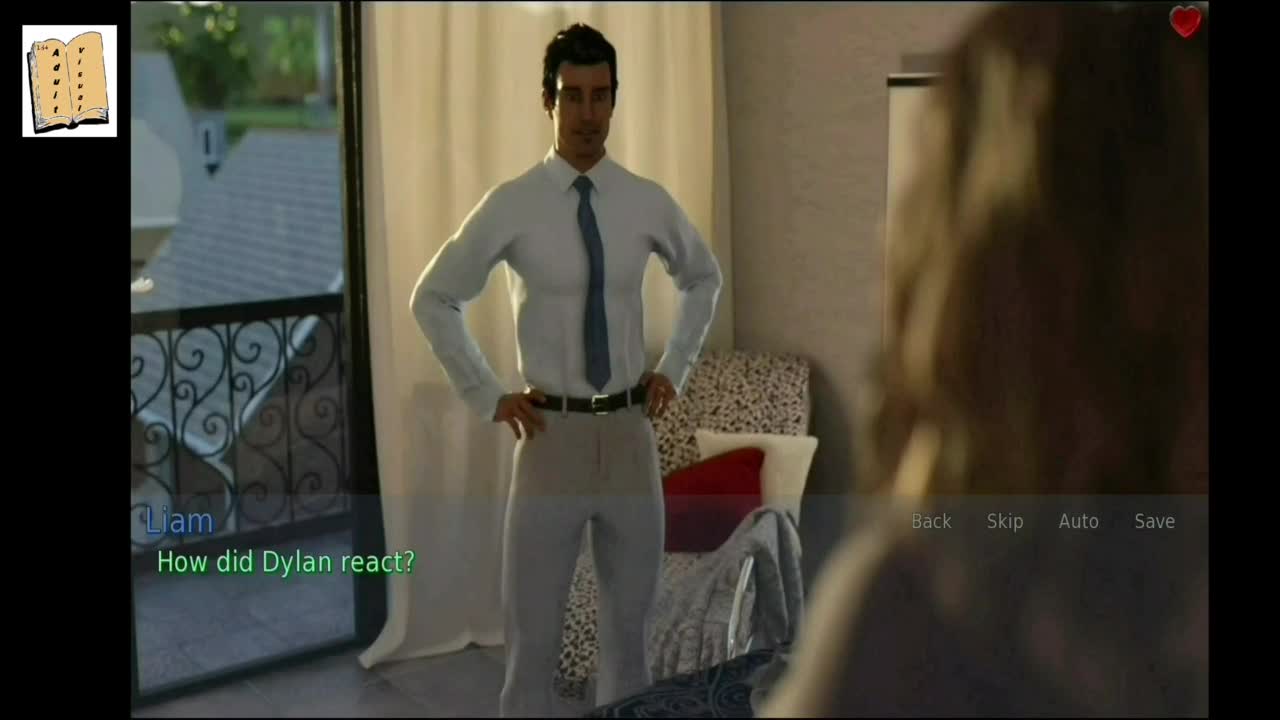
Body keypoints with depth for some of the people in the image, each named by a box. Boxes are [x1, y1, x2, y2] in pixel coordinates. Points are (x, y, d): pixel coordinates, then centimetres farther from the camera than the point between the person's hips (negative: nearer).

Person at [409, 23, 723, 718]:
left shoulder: (648, 203, 1)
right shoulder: (511, 206, -7)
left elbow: (704, 279, 20)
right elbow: (432, 300, 3)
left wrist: (674, 369, 10)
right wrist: (487, 397, -1)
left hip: (631, 431, 3)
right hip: (552, 433, -2)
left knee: (630, 621, 15)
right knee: (532, 629, 6)